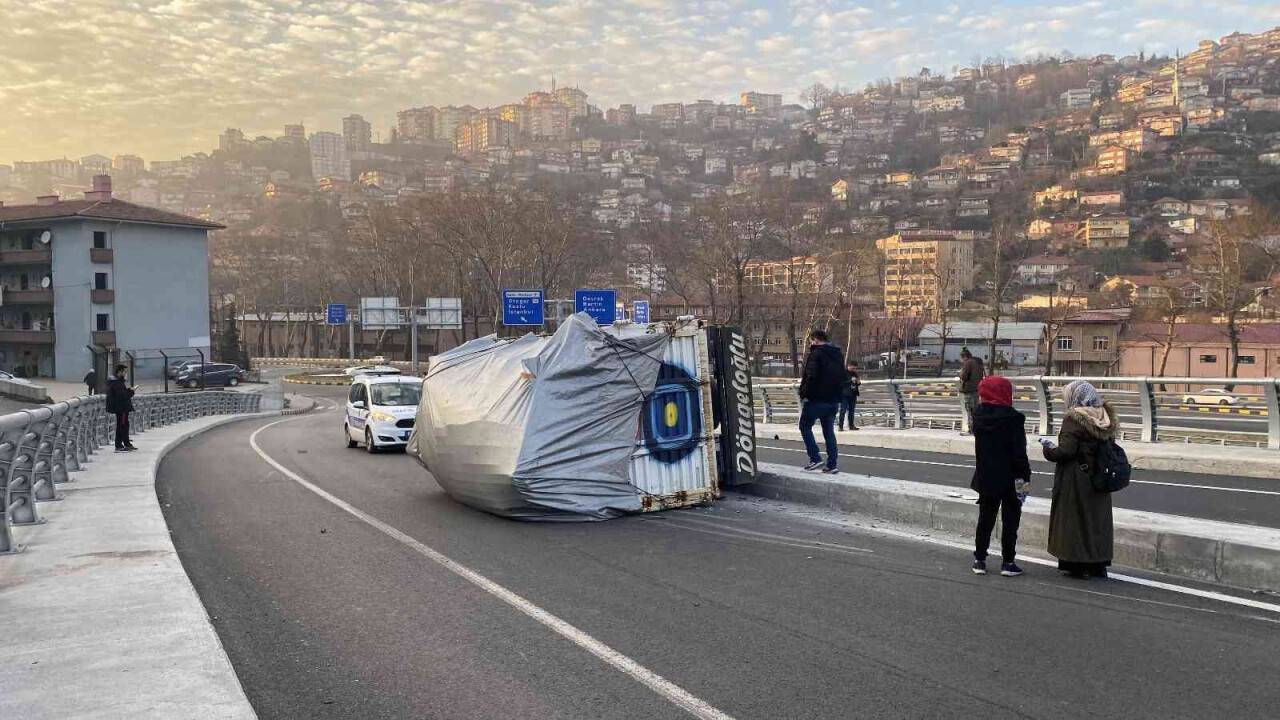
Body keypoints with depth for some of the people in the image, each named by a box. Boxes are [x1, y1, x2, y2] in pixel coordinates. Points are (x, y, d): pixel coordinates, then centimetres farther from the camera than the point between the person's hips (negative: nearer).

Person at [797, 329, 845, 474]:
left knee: (805, 425, 7)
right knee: (829, 431, 12)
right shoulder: (838, 355, 14)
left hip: (817, 399, -7)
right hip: (834, 400, 7)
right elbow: (844, 377, 19)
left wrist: (804, 394, -13)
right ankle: (832, 465, 9)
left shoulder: (816, 353, -13)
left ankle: (815, 458, -3)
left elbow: (811, 376, -21)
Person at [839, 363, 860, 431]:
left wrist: (858, 382, -2)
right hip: (845, 395, -7)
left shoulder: (854, 373, 13)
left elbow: (857, 384, 22)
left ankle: (851, 425, 18)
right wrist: (850, 381, -25)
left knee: (852, 410, 11)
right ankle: (841, 426, -6)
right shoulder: (843, 373, -9)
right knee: (843, 410, -7)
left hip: (853, 395, 7)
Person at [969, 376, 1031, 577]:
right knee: (1010, 519, 6)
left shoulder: (978, 415, -1)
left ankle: (979, 560, 16)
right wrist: (1025, 476, -10)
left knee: (985, 518, 14)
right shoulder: (1012, 418, -17)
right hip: (1010, 478, -5)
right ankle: (1007, 562, 8)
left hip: (986, 477, 5)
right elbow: (1019, 452, -16)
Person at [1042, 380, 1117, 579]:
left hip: (1075, 480, -7)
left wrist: (1048, 447, -4)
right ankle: (1098, 564, 20)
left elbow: (1065, 451, -20)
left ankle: (1076, 564, 5)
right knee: (1098, 519, 14)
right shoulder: (1106, 418, 6)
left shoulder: (1074, 419, -16)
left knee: (1074, 518, 3)